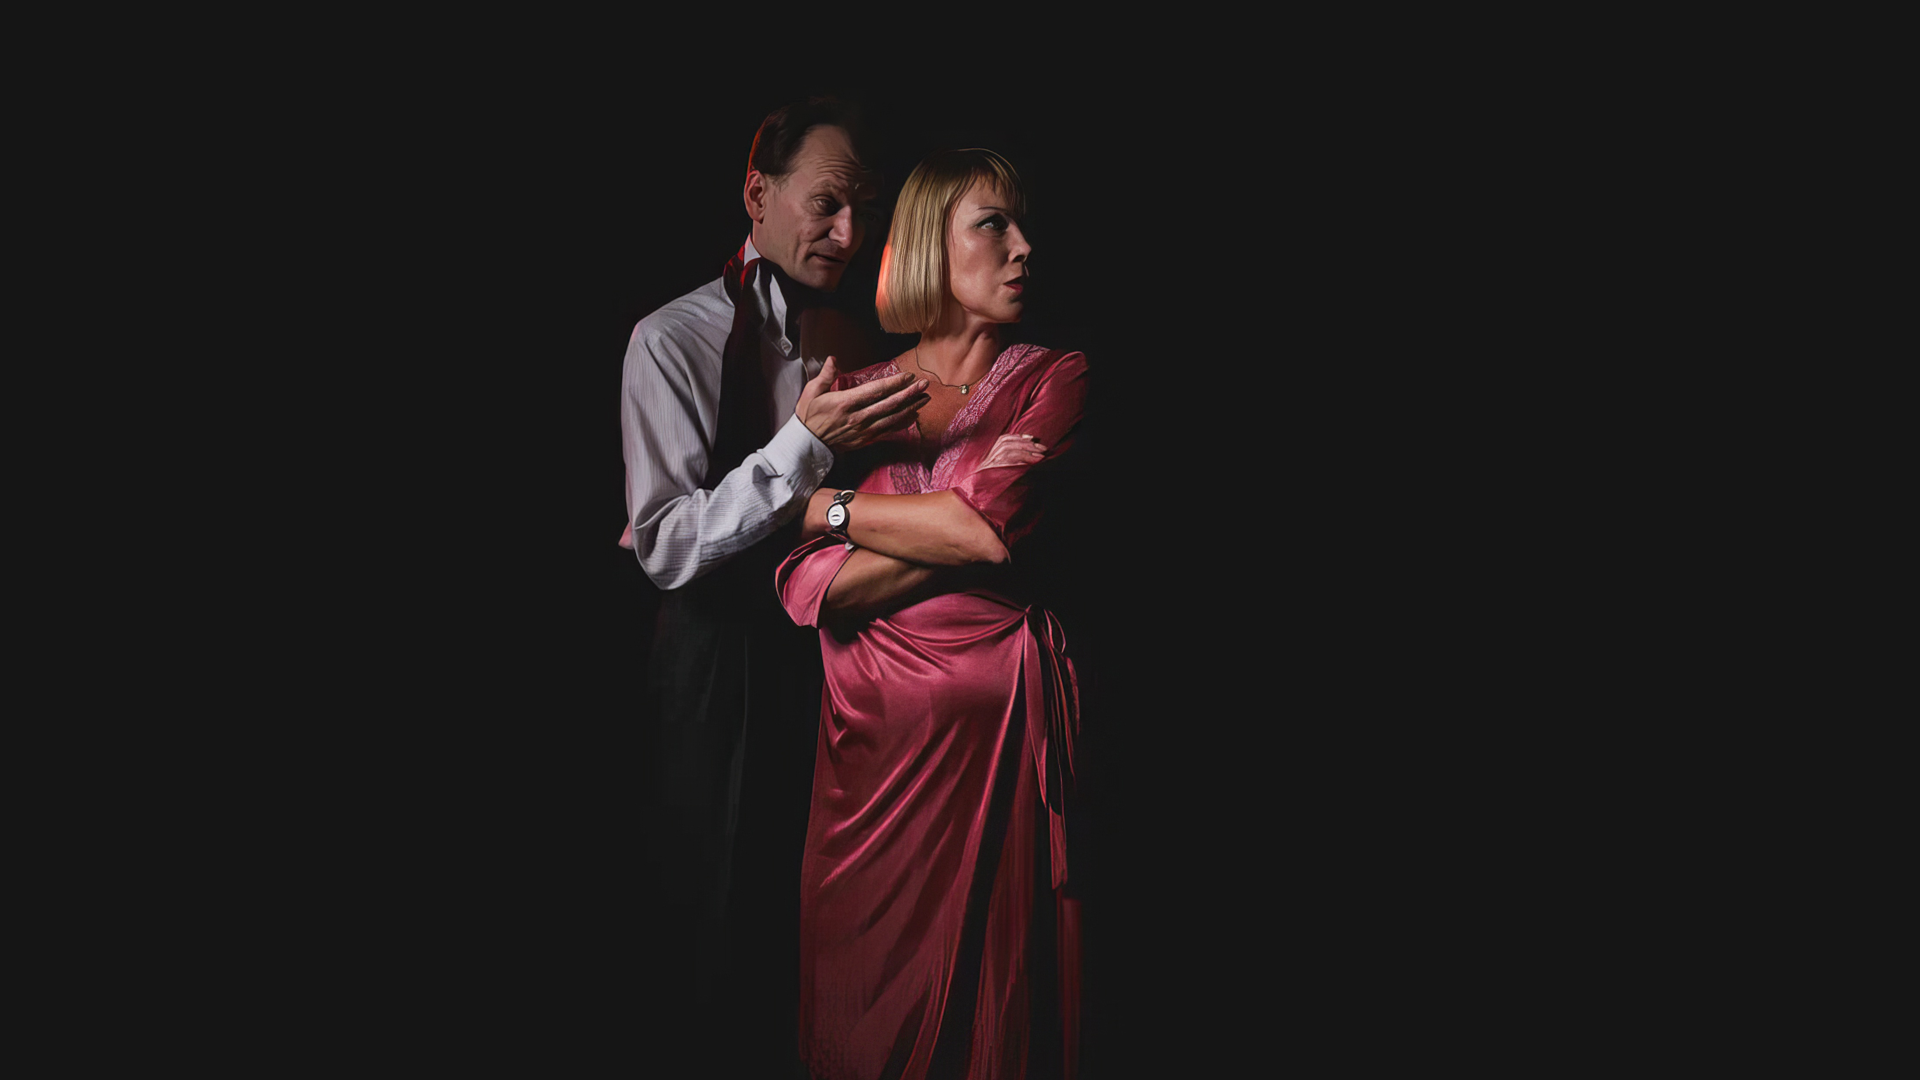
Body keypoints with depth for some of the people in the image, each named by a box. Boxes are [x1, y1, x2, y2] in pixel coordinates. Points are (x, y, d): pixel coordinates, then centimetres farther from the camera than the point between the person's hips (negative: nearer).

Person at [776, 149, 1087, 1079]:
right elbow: (810, 588, -5)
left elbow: (987, 527, -15)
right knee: (864, 989, 10)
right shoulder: (855, 394, 7)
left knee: (988, 979, 6)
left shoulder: (1055, 378, 2)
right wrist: (948, 526, -14)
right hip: (871, 719, 2)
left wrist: (829, 509, -4)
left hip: (997, 719, -2)